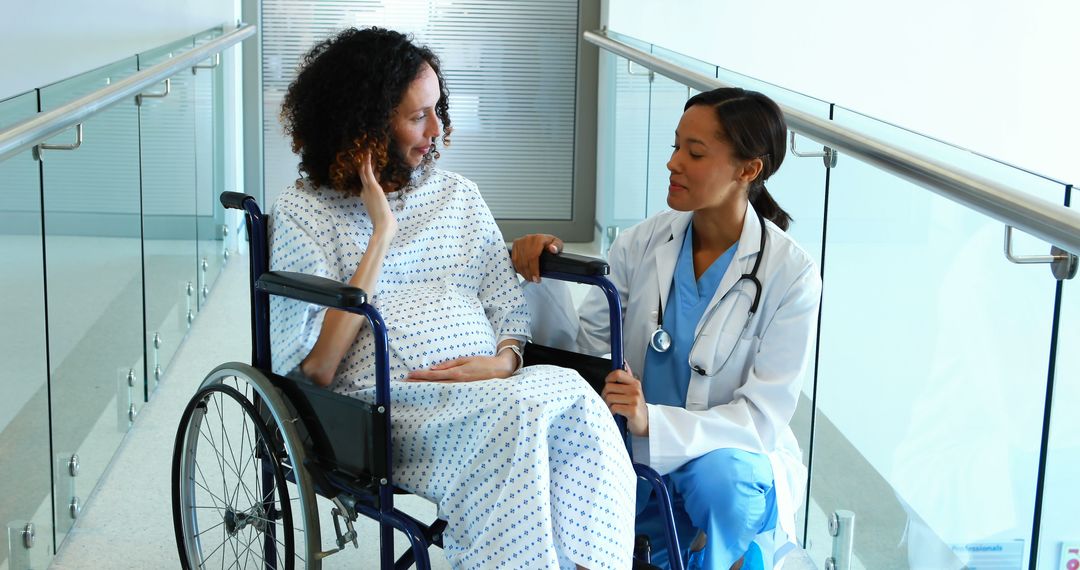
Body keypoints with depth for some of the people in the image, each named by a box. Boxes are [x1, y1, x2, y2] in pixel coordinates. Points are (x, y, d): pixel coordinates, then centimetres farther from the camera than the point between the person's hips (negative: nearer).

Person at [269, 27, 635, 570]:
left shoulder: (458, 194, 20)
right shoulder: (303, 210, 5)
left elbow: (508, 306, 17)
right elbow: (316, 368, -6)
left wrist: (503, 360, -8)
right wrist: (382, 233, -8)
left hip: (487, 387, 5)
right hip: (388, 403, -4)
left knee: (575, 397, -30)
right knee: (520, 409, -34)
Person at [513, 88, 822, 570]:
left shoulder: (791, 273, -11)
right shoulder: (643, 244, -1)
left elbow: (763, 416, -15)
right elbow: (583, 347, 1)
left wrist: (654, 422, -30)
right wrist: (543, 281, -17)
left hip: (735, 461, -2)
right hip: (637, 459, 2)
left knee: (717, 474, -36)